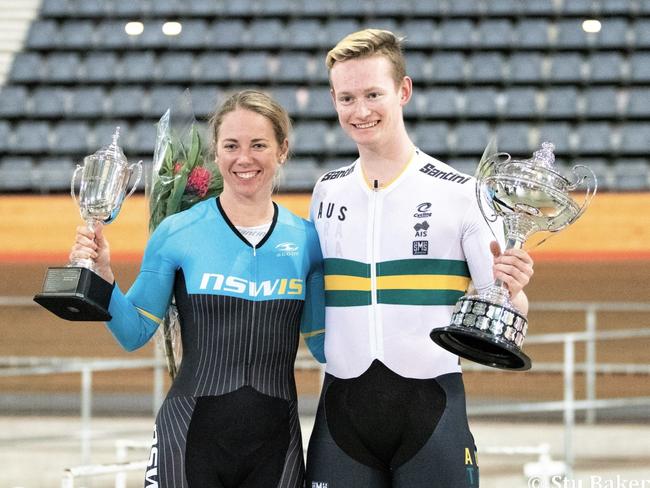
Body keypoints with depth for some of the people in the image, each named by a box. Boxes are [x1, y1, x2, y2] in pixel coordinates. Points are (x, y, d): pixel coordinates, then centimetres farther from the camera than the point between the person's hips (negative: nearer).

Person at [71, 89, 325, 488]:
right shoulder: (178, 233, -2)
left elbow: (323, 343, 11)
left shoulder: (306, 239, 4)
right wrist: (103, 278, -12)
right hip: (192, 437, -2)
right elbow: (136, 333, 2)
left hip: (275, 441, 2)